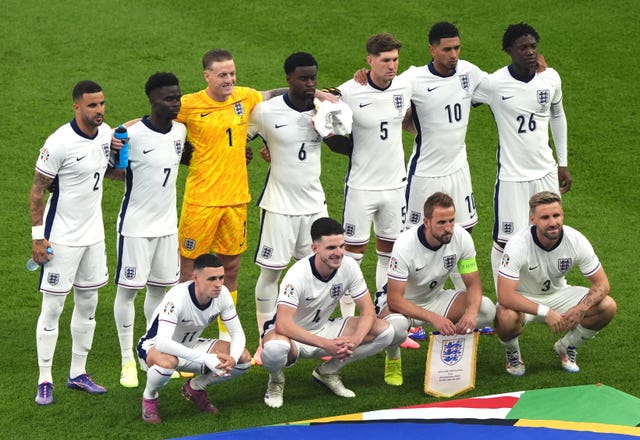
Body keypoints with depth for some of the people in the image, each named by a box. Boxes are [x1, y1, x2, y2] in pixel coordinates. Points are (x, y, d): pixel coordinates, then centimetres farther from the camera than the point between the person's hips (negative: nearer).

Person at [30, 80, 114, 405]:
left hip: (93, 234, 7)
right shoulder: (59, 143, -20)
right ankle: (45, 381, 7)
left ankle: (78, 373, 26)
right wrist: (38, 237, -15)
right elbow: (37, 190, -14)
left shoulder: (106, 133, 1)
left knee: (88, 303, 14)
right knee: (52, 308, -1)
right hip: (61, 238, -7)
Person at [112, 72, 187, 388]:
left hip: (167, 224, 6)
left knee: (160, 288, 14)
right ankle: (128, 361, 11)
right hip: (136, 226, -6)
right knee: (128, 289, 2)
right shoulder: (131, 134, -20)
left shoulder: (181, 131, 1)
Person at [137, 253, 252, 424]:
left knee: (244, 358, -13)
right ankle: (149, 397, -8)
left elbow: (237, 333, -9)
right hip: (153, 347, -6)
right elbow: (162, 343, -45)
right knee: (167, 362, -43)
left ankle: (195, 387, 11)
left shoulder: (222, 294, -17)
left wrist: (232, 359, -32)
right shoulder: (177, 297, -34)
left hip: (190, 346, 6)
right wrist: (206, 359, -49)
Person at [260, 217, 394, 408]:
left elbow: (368, 310, -10)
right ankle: (276, 380, -4)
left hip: (324, 328, 5)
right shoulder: (298, 274, -29)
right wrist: (326, 344, -45)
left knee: (384, 332, -14)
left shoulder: (349, 266, -14)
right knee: (275, 347, -43)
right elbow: (283, 324, -38)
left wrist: (354, 341, -31)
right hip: (293, 335, -5)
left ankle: (327, 371, 5)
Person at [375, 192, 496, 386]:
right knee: (396, 325, -41)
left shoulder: (461, 237, -18)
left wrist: (471, 313, -32)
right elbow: (394, 299, -28)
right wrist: (433, 318, -40)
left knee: (486, 309, -21)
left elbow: (473, 284, -9)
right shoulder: (405, 245, -30)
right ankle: (393, 358, -3)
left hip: (435, 297, 4)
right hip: (401, 302, -4)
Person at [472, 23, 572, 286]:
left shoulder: (551, 78, -1)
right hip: (511, 176, -4)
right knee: (504, 242, -1)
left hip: (547, 174, 4)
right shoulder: (494, 84, -16)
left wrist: (562, 163, 18)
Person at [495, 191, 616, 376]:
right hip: (523, 299, -4)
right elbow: (505, 296, -35)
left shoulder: (576, 240, -20)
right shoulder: (518, 245, -30)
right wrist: (546, 312, -40)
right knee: (506, 318, -39)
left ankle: (566, 347, 9)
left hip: (558, 294, 4)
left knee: (608, 307, -18)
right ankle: (512, 352, -1)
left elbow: (601, 283, -13)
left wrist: (581, 308, -32)